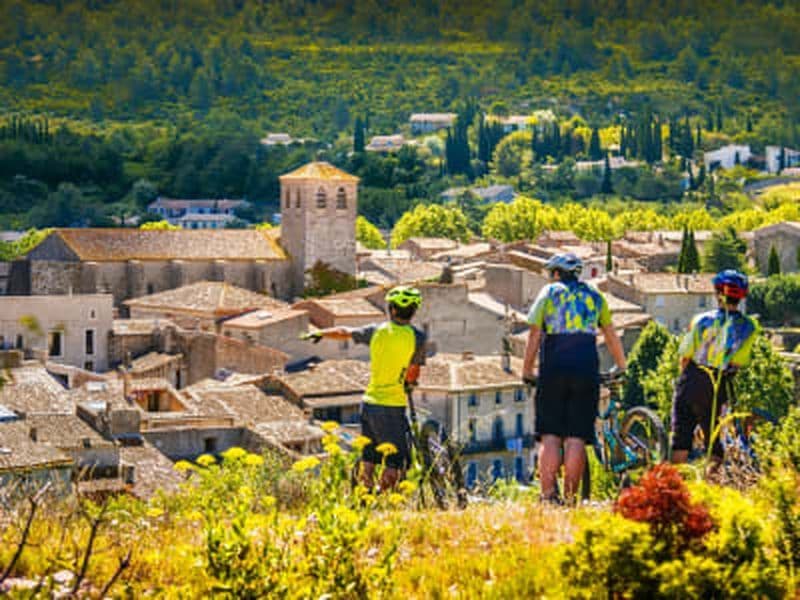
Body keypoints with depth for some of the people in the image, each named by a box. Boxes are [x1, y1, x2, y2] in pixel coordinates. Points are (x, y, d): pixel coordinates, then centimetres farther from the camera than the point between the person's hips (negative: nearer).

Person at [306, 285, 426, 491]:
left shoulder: (377, 331, 4)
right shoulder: (416, 337, -9)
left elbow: (344, 332, 18)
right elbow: (413, 375, -5)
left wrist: (319, 333, 37)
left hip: (370, 402, 5)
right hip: (393, 405, -5)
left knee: (368, 459, 15)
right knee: (395, 462, 0)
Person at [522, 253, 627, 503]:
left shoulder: (548, 292, 11)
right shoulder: (594, 296, 18)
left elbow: (535, 336, 5)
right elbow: (611, 336, 23)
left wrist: (527, 371, 12)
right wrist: (622, 368, 34)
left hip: (553, 369, -2)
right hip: (586, 369, 2)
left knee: (550, 435, 0)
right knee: (576, 437, 0)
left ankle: (548, 495, -10)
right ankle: (570, 497, -5)